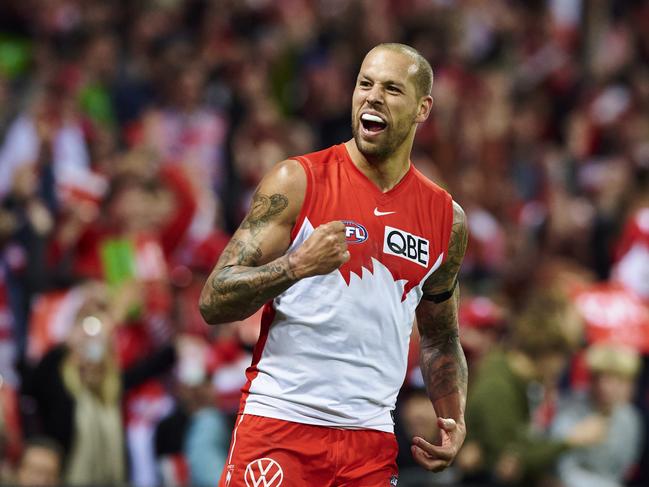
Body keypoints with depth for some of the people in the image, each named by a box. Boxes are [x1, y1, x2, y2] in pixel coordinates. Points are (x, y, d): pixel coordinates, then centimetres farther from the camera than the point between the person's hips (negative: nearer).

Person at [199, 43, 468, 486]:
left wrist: (454, 422, 7)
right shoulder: (298, 182, -3)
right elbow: (213, 301, -8)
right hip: (281, 423, -4)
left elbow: (441, 339, 24)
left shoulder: (447, 220, 10)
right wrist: (297, 265, -24)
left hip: (372, 443, 4)